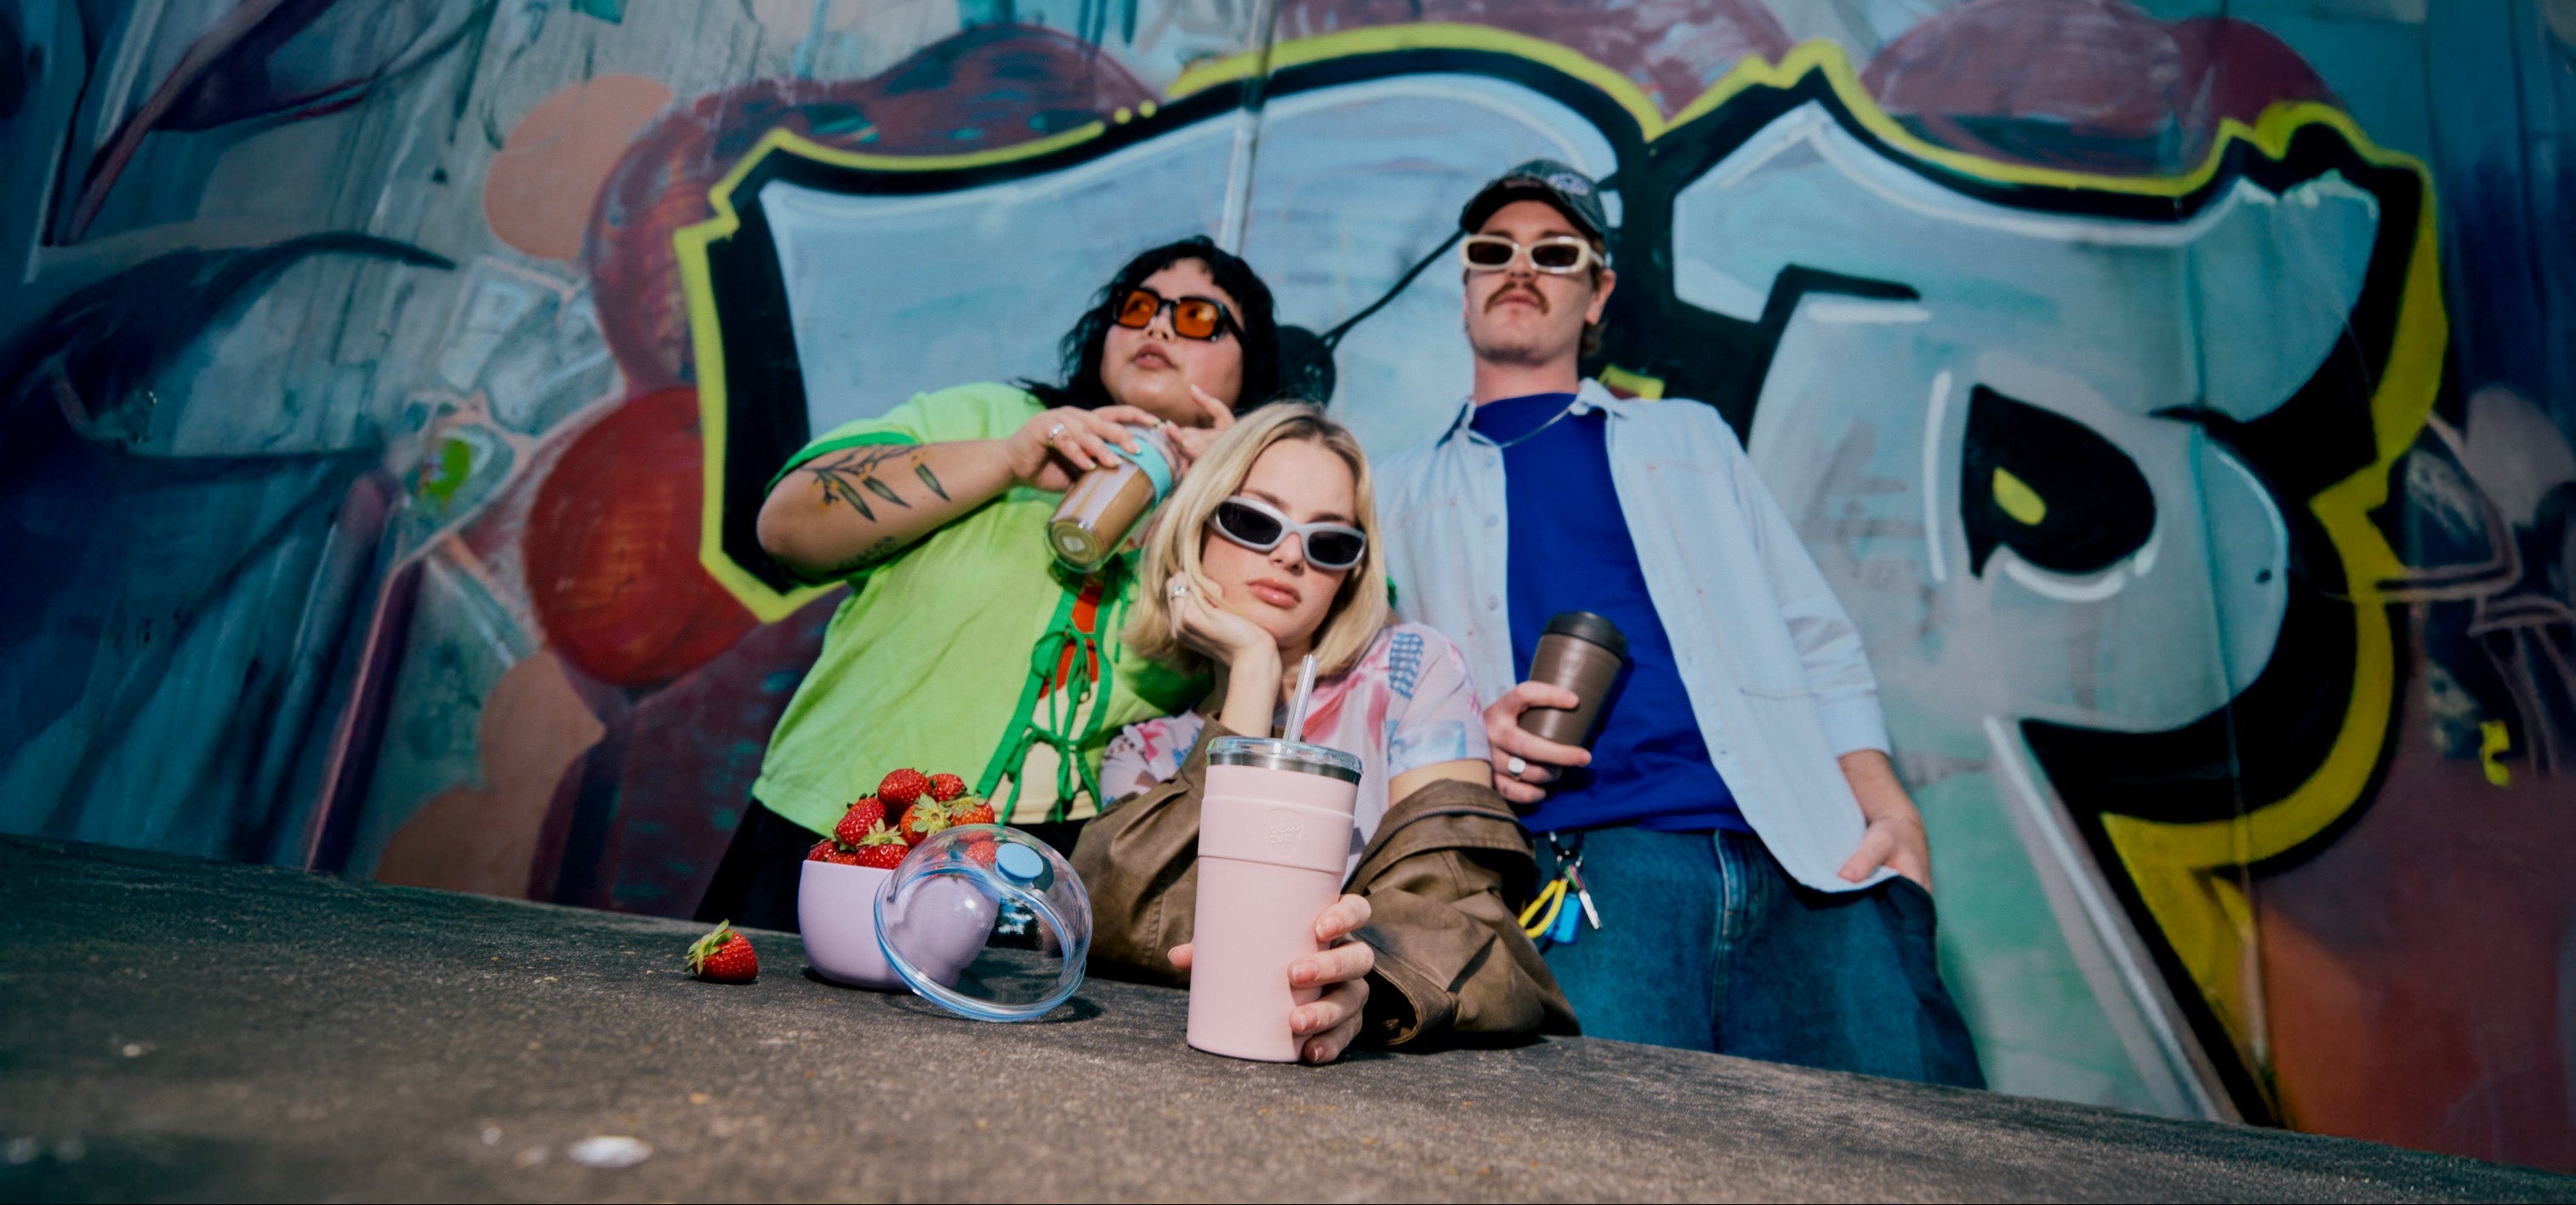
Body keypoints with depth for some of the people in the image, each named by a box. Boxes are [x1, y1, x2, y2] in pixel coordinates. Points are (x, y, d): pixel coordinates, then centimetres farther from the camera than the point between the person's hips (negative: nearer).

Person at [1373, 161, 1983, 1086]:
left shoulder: (1688, 436, 27)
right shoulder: (1407, 488, 22)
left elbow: (1815, 640, 20)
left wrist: (1887, 804, 4)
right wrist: (1464, 741, -8)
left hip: (1803, 857, 3)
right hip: (1587, 856, -2)